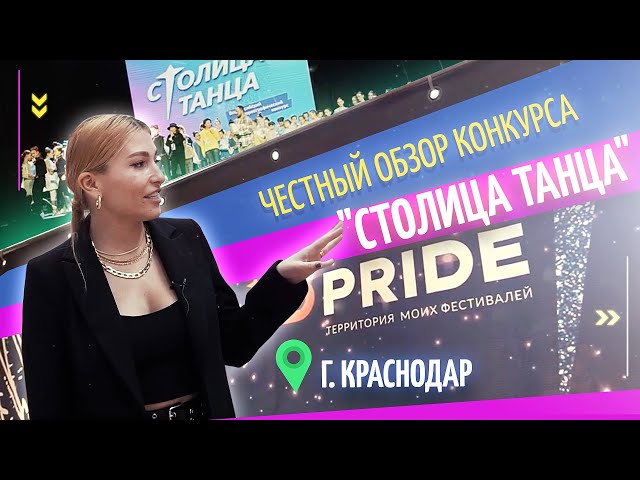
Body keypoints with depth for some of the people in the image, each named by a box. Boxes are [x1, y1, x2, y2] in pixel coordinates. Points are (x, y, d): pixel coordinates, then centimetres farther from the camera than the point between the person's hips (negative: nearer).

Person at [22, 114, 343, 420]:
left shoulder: (186, 239, -5)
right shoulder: (52, 276, -15)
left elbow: (233, 346, 1)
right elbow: (48, 404, -11)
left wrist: (284, 277, -10)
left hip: (207, 412, 3)